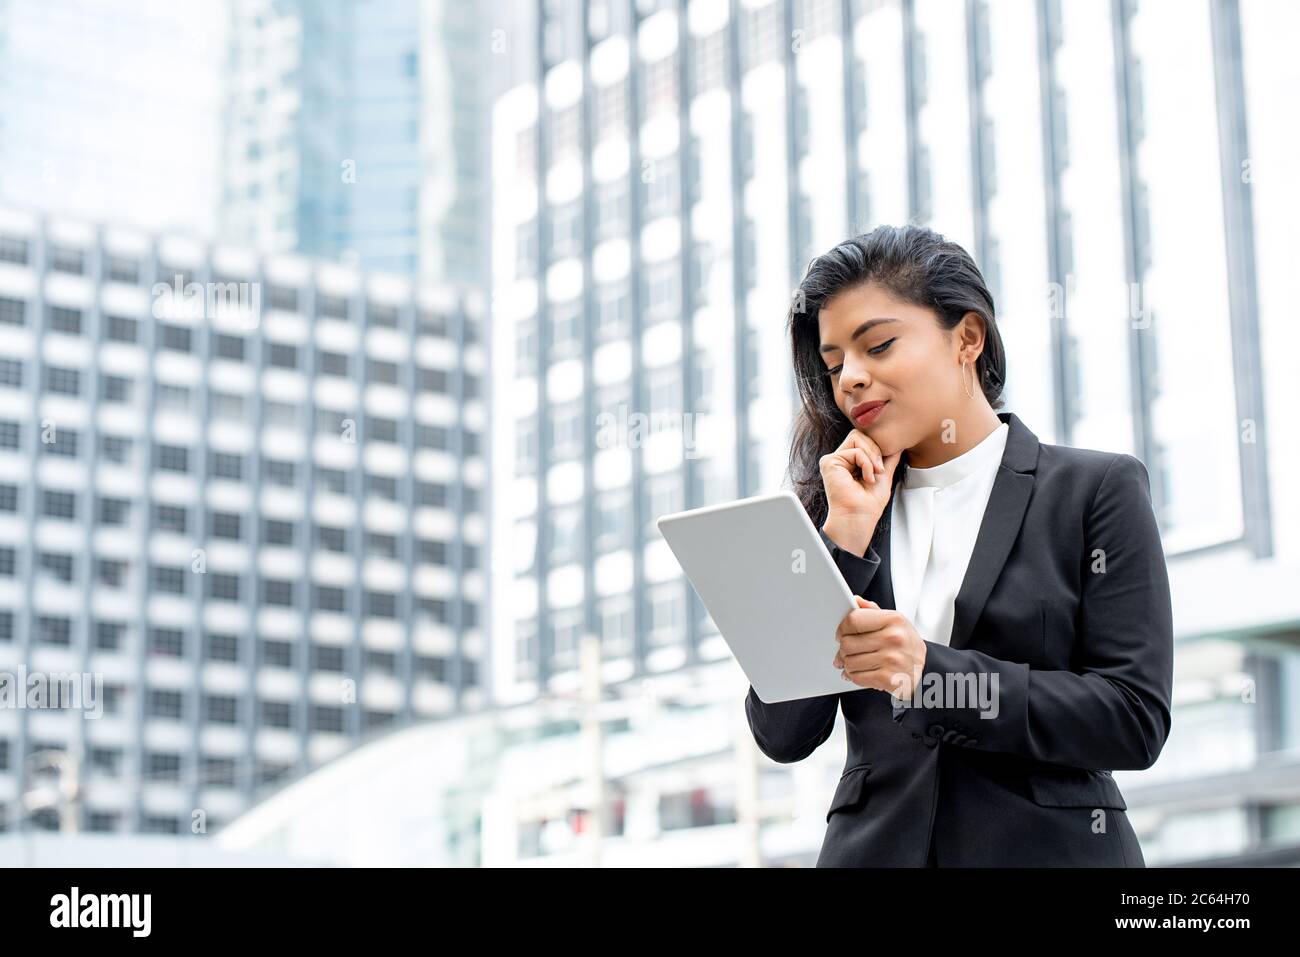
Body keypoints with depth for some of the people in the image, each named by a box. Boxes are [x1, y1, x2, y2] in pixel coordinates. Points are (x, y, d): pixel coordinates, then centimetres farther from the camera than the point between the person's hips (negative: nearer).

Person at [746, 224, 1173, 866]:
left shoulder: (1098, 489, 0)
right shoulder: (842, 511, 7)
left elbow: (1136, 720, -9)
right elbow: (783, 736, -1)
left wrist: (930, 673, -18)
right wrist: (844, 539, -8)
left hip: (1048, 845, -2)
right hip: (873, 847, 2)